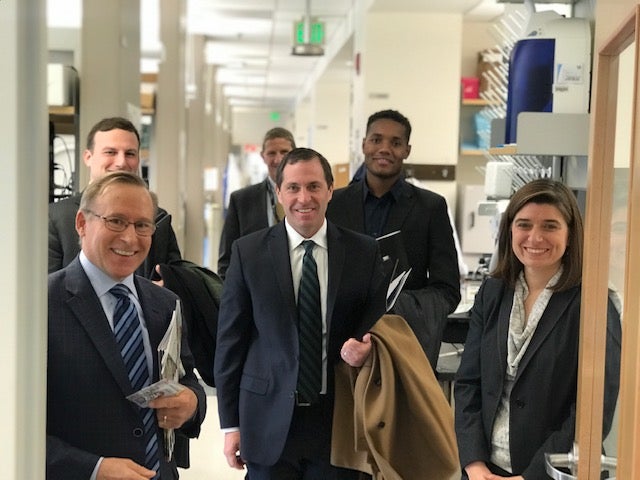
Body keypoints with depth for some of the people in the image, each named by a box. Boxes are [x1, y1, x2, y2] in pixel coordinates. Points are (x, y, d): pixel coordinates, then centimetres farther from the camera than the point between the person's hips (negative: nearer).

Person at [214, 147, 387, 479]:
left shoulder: (364, 252, 1)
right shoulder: (248, 252, -2)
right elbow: (230, 340, 1)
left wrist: (366, 347, -13)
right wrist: (230, 424, -1)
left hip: (337, 419, 1)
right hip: (269, 420, -1)